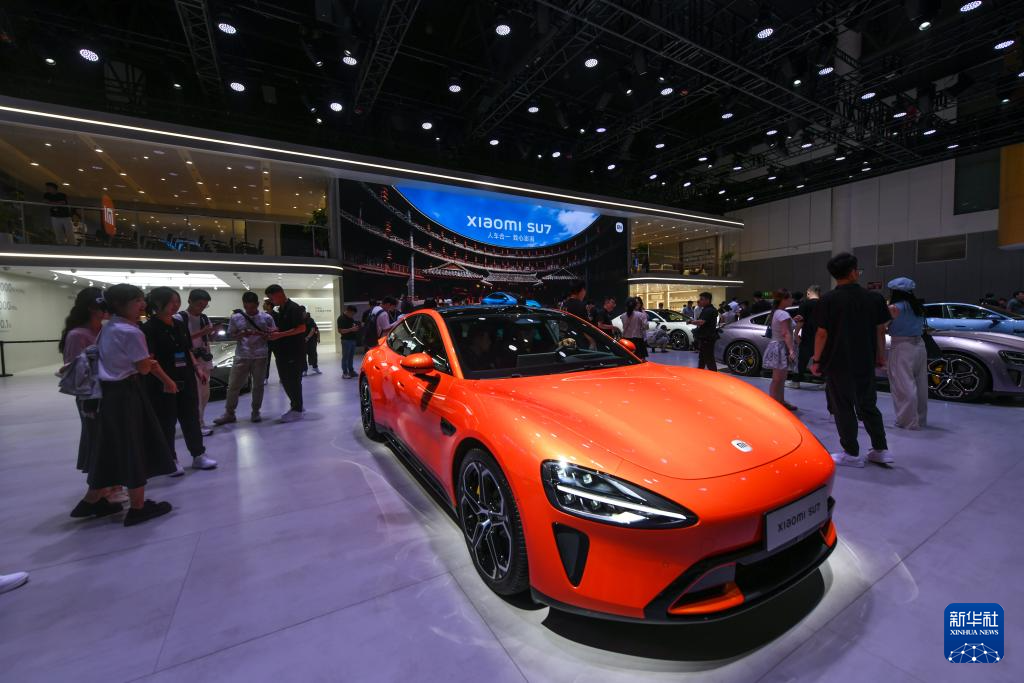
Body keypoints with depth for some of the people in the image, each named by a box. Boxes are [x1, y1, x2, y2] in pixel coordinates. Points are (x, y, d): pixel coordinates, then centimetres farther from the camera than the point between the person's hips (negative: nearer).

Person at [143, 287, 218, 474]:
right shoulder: (150, 328, -11)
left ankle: (198, 455, 22)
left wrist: (196, 368, 8)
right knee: (166, 422, 6)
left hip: (186, 380, 7)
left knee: (191, 417, 12)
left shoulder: (180, 324, 10)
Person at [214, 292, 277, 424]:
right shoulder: (235, 317, 3)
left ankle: (255, 412, 20)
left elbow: (273, 335, 2)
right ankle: (229, 414, 16)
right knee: (233, 386, 4)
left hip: (260, 357, -1)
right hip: (241, 357, 1)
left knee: (258, 386, 7)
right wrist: (241, 334, -13)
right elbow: (230, 335, 7)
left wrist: (260, 334, -17)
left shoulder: (266, 317, -1)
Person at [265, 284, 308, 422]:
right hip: (283, 351, 9)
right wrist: (273, 332, 4)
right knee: (285, 379, 12)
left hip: (294, 352, -9)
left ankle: (297, 410, 7)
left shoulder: (294, 308, -13)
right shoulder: (281, 310, 16)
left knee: (293, 380, -3)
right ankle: (295, 405, 26)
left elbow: (301, 328, -20)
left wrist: (279, 335, -21)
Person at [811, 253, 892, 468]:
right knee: (868, 405, 19)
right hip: (865, 363, 4)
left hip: (838, 363, -4)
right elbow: (880, 330, 6)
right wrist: (880, 357, 16)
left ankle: (852, 454, 11)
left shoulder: (828, 300, -11)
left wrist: (816, 360, -3)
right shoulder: (874, 298, 1)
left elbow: (822, 333, -11)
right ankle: (881, 450, 23)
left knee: (843, 408, 5)